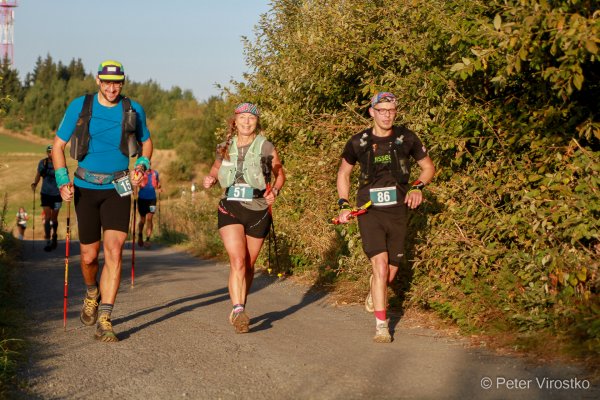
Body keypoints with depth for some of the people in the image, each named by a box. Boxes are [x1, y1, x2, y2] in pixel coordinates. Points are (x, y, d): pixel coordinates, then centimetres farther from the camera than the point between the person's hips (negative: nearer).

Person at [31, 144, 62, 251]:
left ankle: (54, 236, 38)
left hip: (57, 194, -1)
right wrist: (34, 184, -6)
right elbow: (38, 174, 11)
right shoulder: (42, 163, 0)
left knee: (54, 218, 10)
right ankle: (48, 242, -9)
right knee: (47, 217, -9)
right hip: (45, 193, 1)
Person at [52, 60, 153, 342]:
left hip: (118, 189, 0)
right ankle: (92, 294, 41)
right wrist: (63, 181, -11)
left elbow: (146, 141, 18)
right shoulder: (79, 107, -3)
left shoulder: (133, 110, 1)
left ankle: (104, 321, -13)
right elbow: (58, 145, 2)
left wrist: (141, 166, -1)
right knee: (89, 256, 7)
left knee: (114, 251, -14)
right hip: (85, 189, 0)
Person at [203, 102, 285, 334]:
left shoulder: (266, 148, -1)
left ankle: (239, 310, 27)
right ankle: (238, 311, -23)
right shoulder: (225, 148, 6)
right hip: (230, 210, 0)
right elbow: (216, 169, 21)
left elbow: (280, 173, 12)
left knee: (248, 265, 10)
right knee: (237, 262, -17)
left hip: (258, 211, 0)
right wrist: (210, 180, -1)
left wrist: (274, 191, -7)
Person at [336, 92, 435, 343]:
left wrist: (418, 187, -8)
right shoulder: (358, 142, -2)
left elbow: (428, 167, 11)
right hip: (369, 211, -1)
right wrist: (343, 205, 5)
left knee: (390, 273, 7)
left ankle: (375, 288, 45)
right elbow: (343, 173, 14)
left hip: (398, 210, 1)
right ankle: (381, 325, -6)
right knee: (380, 266, -16)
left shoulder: (406, 138, -2)